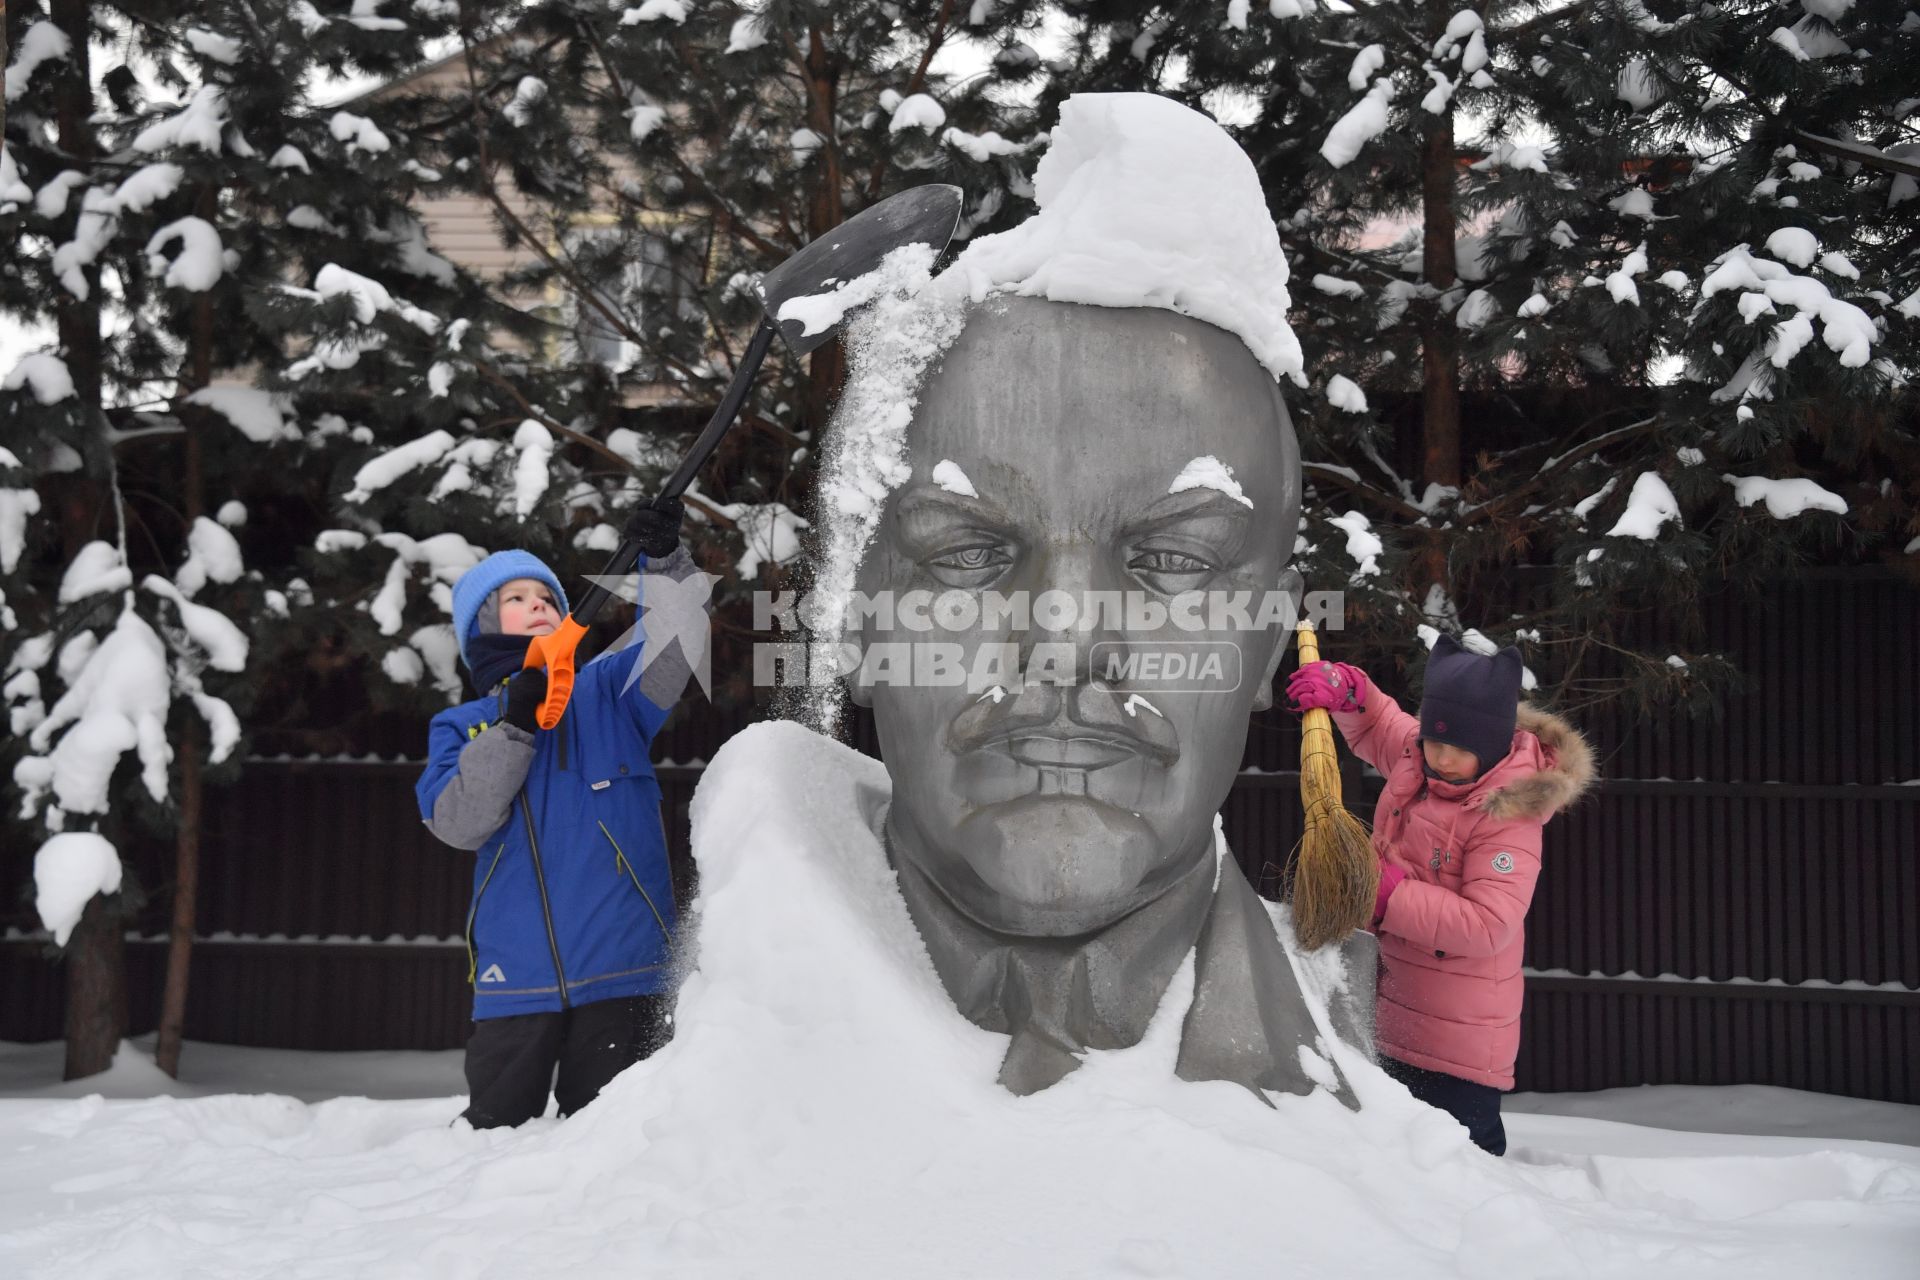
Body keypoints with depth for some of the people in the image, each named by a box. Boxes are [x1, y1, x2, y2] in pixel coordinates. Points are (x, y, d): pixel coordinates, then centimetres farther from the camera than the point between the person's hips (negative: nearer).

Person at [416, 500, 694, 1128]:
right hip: (516, 973, 1)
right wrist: (514, 726, -13)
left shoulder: (607, 688, 12)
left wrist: (666, 559, -22)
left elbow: (671, 649, -6)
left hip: (620, 963, -1)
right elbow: (458, 823, -3)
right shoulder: (460, 726, 13)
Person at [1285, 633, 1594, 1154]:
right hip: (1395, 1003, 8)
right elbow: (1378, 726, 21)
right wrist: (1345, 689, -1)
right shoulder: (1417, 754, -2)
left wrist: (1389, 896, -27)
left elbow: (1488, 926, -29)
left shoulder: (1508, 818, -23)